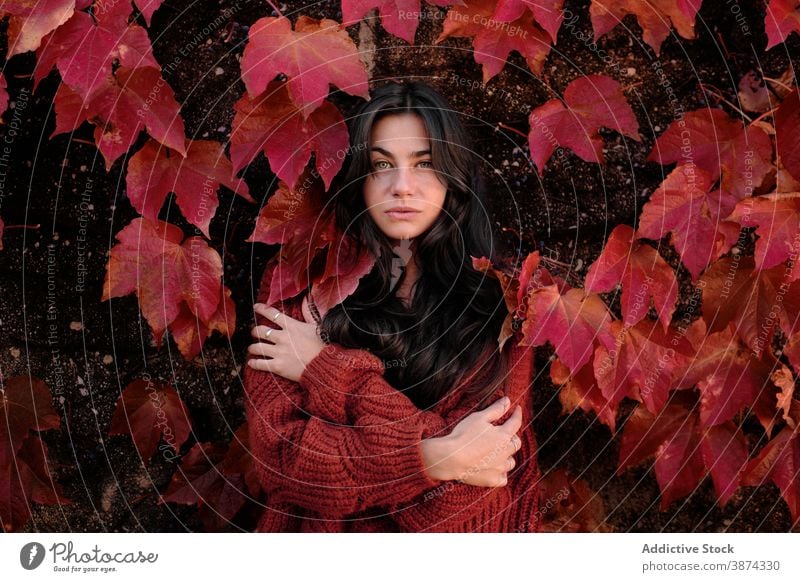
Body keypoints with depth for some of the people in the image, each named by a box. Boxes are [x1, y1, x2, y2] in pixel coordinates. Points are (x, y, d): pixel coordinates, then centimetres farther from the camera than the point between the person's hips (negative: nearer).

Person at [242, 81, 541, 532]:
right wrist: (436, 459, -17)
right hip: (319, 530, 0)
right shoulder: (295, 280, -1)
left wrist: (329, 372, -11)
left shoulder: (495, 296, -3)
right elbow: (278, 453, -8)